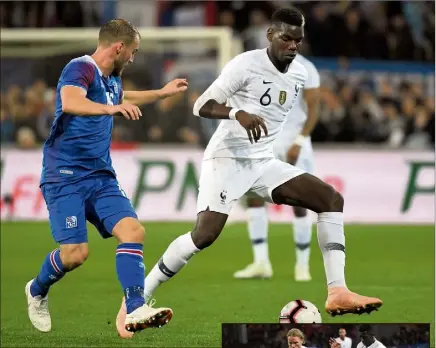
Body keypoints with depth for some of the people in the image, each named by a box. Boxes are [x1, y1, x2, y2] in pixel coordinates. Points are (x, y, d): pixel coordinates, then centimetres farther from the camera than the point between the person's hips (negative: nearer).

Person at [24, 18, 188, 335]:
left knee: (133, 231, -14)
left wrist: (162, 93, 46)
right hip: (65, 176, -8)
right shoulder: (81, 68, -13)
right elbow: (70, 102, -35)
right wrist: (110, 108, -50)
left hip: (101, 176, 8)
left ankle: (136, 311, -18)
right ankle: (37, 291, 17)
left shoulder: (112, 80, 14)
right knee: (76, 252, -14)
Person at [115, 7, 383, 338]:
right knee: (206, 233, -23)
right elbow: (201, 106, -18)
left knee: (332, 199, -7)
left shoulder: (300, 74, 8)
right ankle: (137, 296, -9)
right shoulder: (246, 65, -13)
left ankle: (337, 292, -14)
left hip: (264, 162, 7)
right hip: (227, 157, -7)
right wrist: (238, 114, -34)